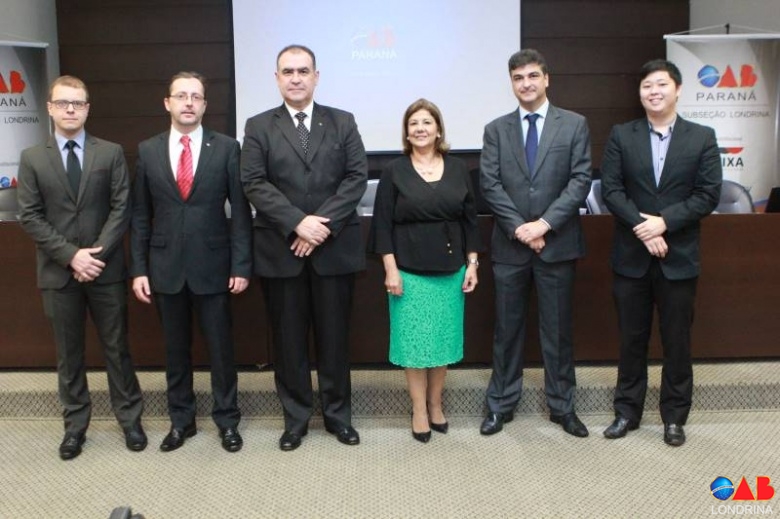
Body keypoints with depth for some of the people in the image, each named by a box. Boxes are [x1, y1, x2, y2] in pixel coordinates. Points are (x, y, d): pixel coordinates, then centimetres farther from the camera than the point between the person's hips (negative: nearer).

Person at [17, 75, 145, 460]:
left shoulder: (111, 153, 3)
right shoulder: (32, 158, 4)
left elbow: (122, 208, -3)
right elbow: (30, 218, -2)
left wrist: (97, 253, -14)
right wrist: (71, 255, -13)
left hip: (106, 270, -1)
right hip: (59, 272, 1)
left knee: (116, 348, 8)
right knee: (68, 354, 10)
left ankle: (129, 419, 21)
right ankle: (75, 425, 23)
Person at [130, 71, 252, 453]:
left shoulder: (226, 148, -2)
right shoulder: (147, 151, 4)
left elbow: (240, 210, -3)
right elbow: (140, 216, 6)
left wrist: (241, 265, -8)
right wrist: (138, 269, 1)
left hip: (212, 266, -2)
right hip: (165, 267, 2)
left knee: (221, 347, 8)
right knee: (175, 349, 13)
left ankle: (226, 420, 24)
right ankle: (180, 420, 28)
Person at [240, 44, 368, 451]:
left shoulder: (342, 122, 8)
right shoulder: (259, 127, 5)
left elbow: (357, 177, -1)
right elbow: (254, 184, -4)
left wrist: (323, 223, -13)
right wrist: (298, 223, -16)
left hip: (334, 247, 0)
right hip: (281, 250, 0)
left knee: (334, 336, 8)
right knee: (288, 338, 7)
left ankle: (337, 414, 22)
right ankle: (295, 417, 21)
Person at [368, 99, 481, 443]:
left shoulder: (457, 169, 5)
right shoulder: (394, 172, -1)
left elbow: (469, 219, 8)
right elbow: (383, 224, -4)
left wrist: (472, 263, 3)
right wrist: (390, 270, -10)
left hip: (450, 270, 3)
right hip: (410, 271, -2)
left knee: (443, 337, 9)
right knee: (414, 340, 2)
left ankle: (435, 404, 24)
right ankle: (419, 410, 14)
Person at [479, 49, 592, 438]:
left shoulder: (574, 125, 3)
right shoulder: (496, 129, 7)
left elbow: (580, 180, -5)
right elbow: (490, 184, -1)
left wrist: (544, 224, -15)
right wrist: (519, 227, -12)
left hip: (557, 244, -1)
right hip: (510, 245, 1)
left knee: (558, 329, 8)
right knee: (507, 329, 8)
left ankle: (562, 406, 21)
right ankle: (501, 404, 20)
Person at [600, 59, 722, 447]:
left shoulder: (702, 138, 2)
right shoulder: (621, 136, 3)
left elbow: (708, 195, -5)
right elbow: (611, 189, -5)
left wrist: (663, 221, -16)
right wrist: (643, 229, -16)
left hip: (678, 257, 0)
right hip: (631, 256, 1)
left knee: (677, 341, 8)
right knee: (631, 338, 10)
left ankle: (674, 416, 22)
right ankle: (627, 411, 23)